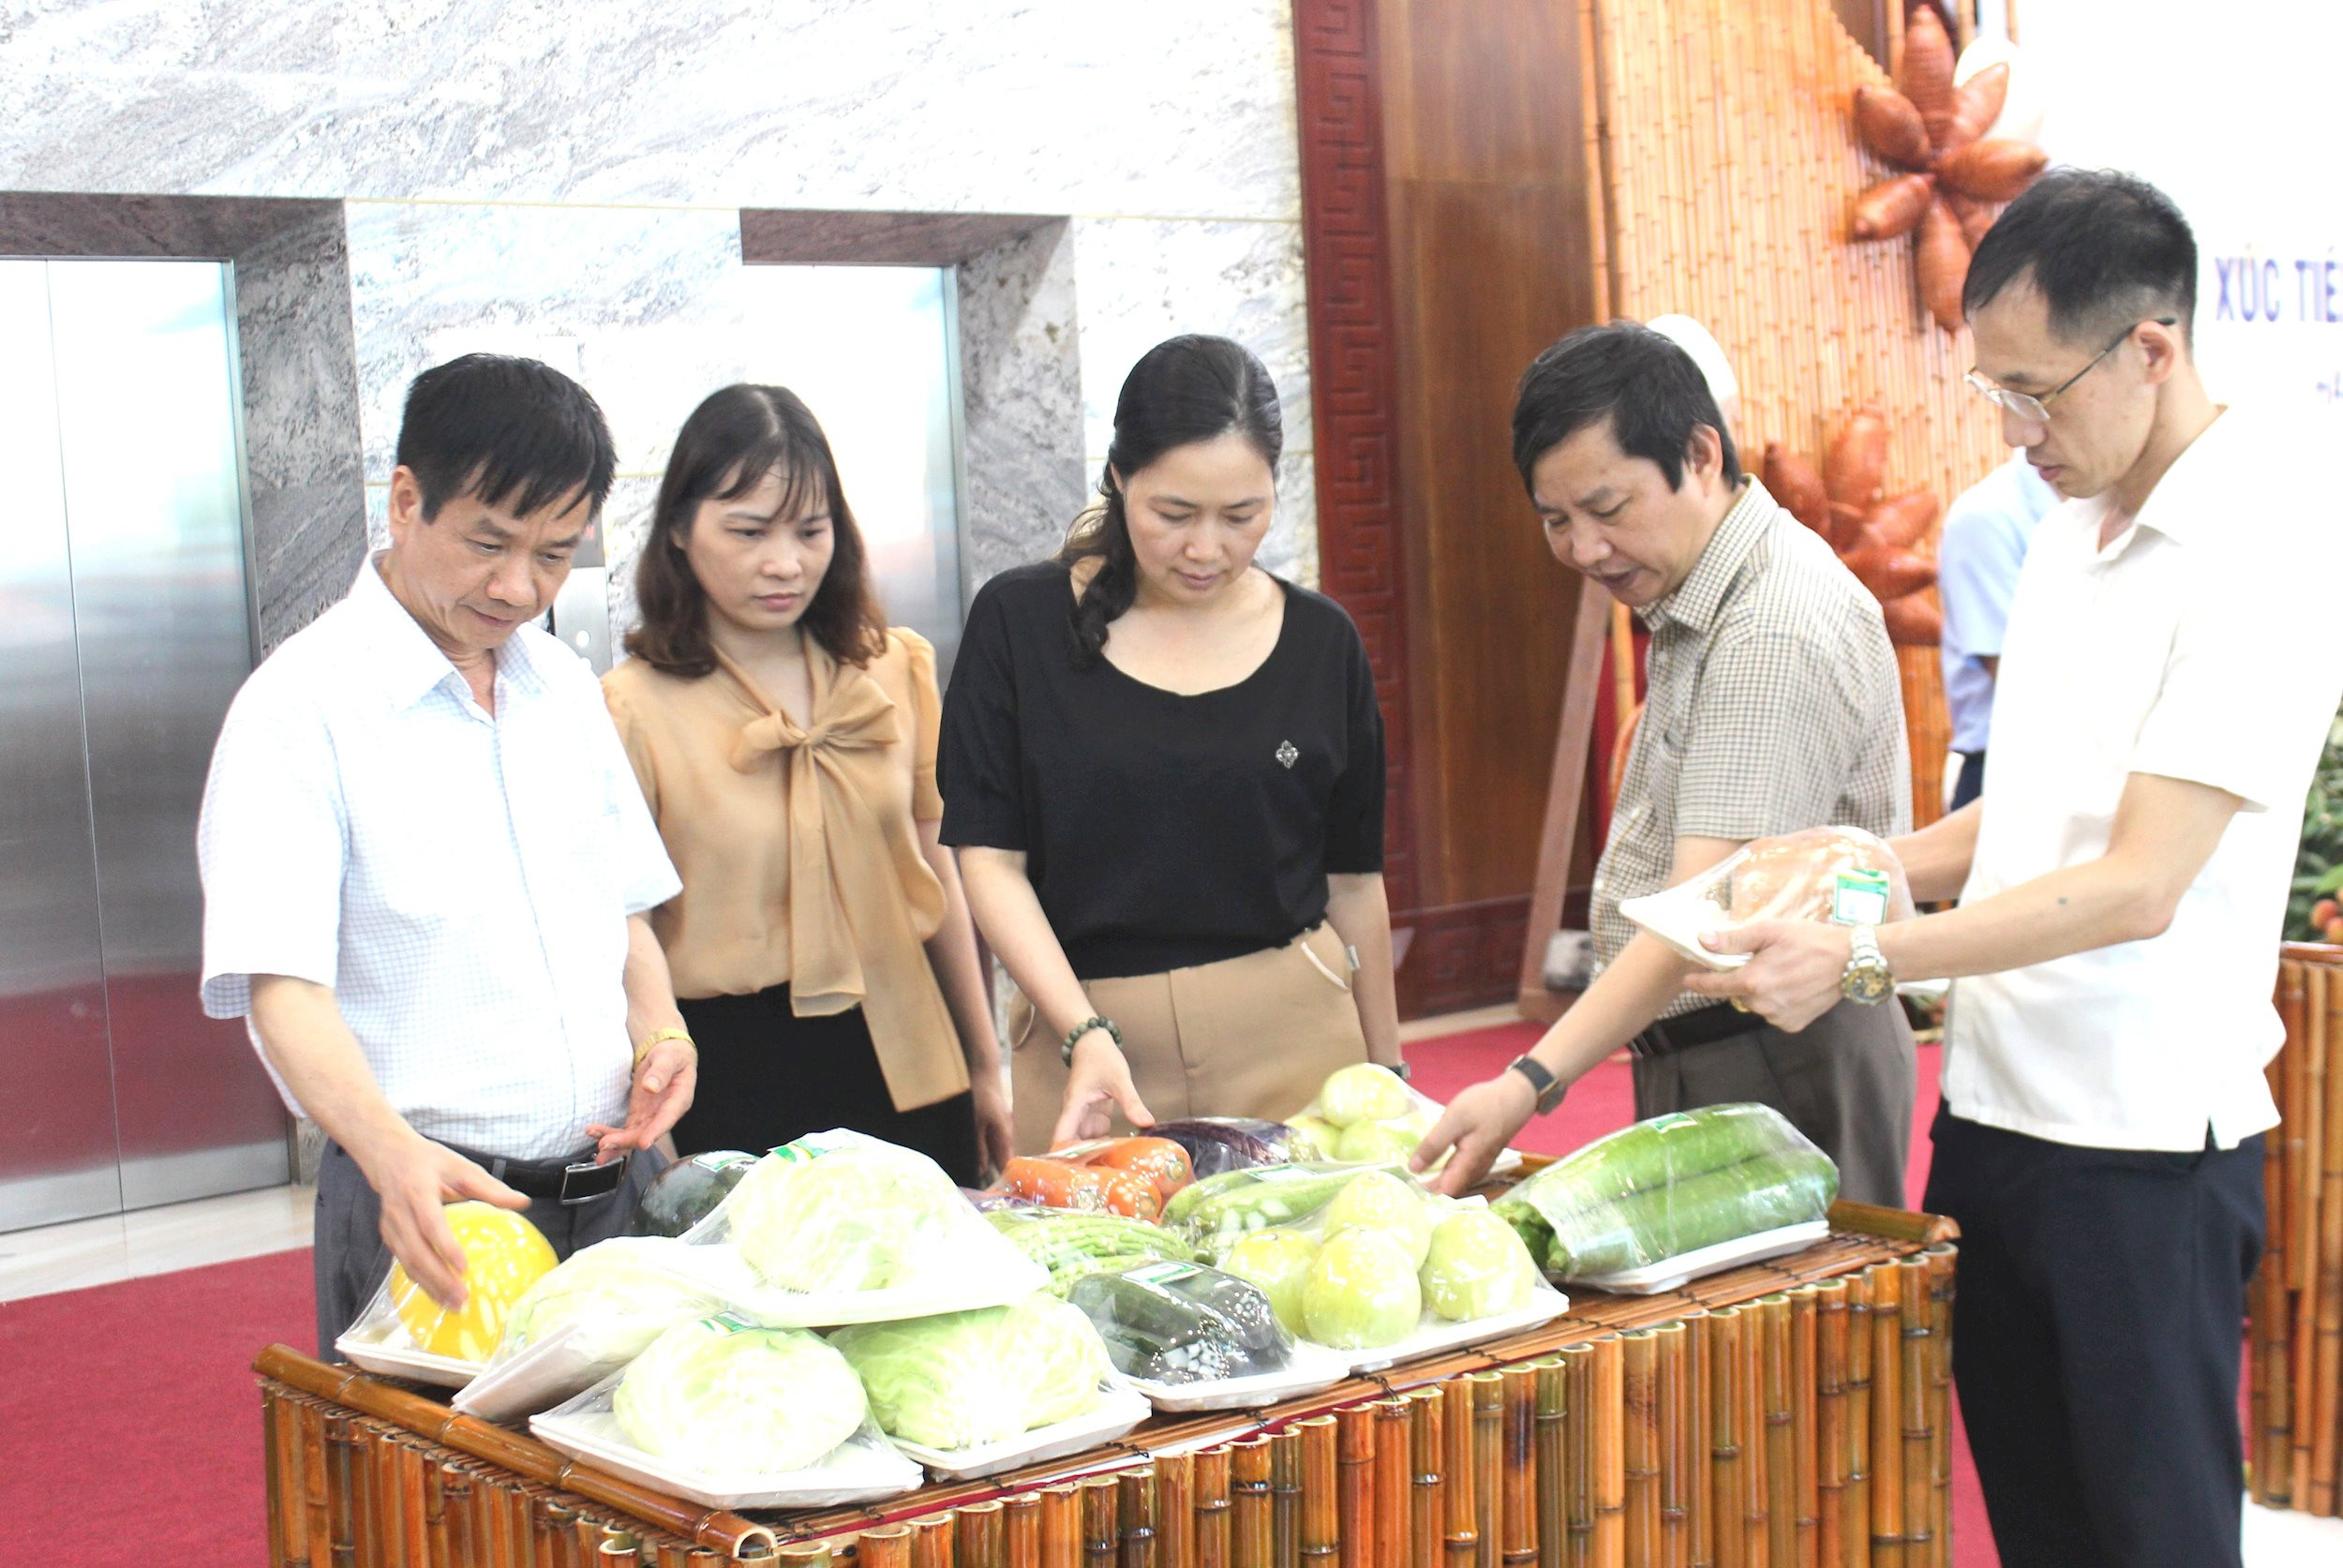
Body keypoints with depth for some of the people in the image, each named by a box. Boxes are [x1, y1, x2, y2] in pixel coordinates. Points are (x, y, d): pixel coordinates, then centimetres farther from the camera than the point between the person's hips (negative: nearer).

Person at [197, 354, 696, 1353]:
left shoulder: (565, 686, 11)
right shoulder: (301, 706, -10)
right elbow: (282, 986, -19)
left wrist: (659, 1030, 0)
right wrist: (390, 1150, -35)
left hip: (618, 1185, 6)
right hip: (430, 1202, -6)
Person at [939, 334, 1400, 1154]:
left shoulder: (1321, 644, 5)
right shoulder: (1020, 621, -1)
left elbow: (1352, 880, 11)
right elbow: (989, 857, -4)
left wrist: (1387, 1073, 13)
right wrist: (1084, 1033, -16)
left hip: (1290, 1037, 1)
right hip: (1082, 1032, -1)